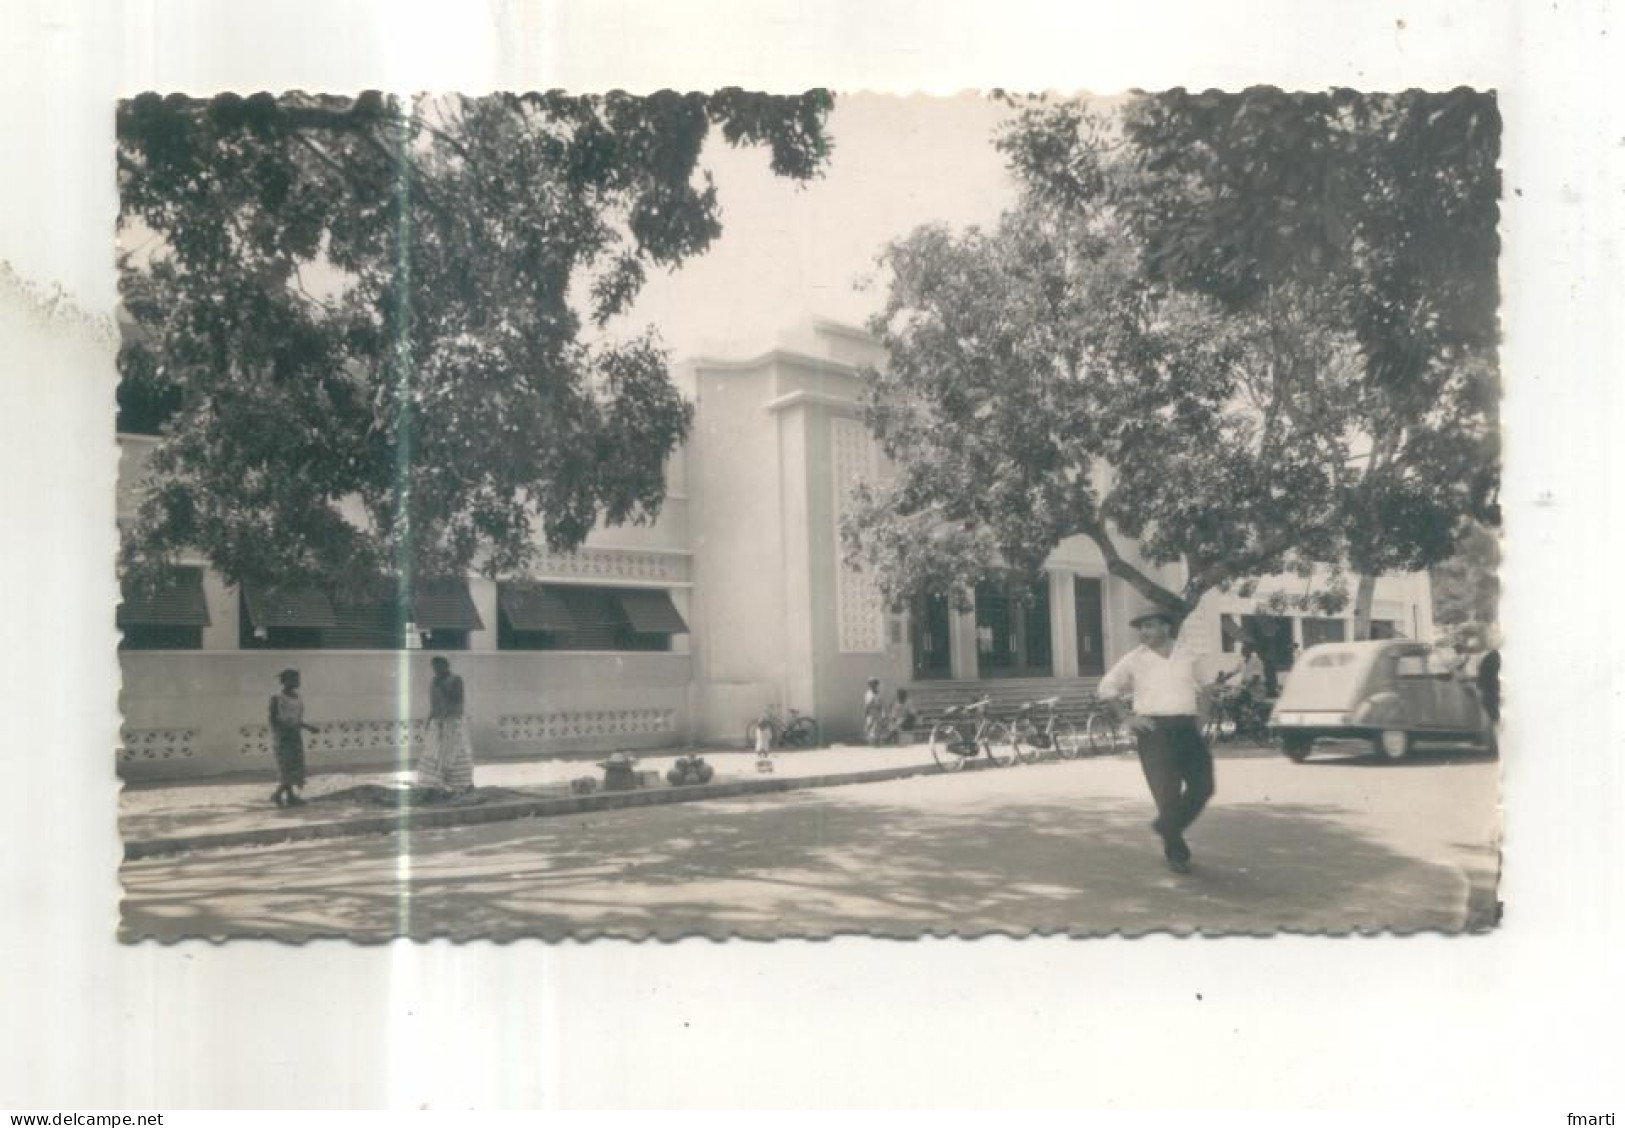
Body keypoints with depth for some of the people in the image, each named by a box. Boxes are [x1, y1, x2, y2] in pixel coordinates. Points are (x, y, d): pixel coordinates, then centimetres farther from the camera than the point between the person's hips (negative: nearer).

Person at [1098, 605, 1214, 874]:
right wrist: (1128, 718, -3)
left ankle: (1167, 827, 25)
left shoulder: (1187, 658, 11)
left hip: (1187, 728, 4)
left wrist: (1198, 713, 11)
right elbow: (1107, 689, 6)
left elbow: (1199, 689, 27)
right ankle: (1175, 851, 9)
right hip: (1155, 730, -4)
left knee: (1203, 786, 1)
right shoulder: (1134, 660, 1)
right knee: (1167, 794, -6)